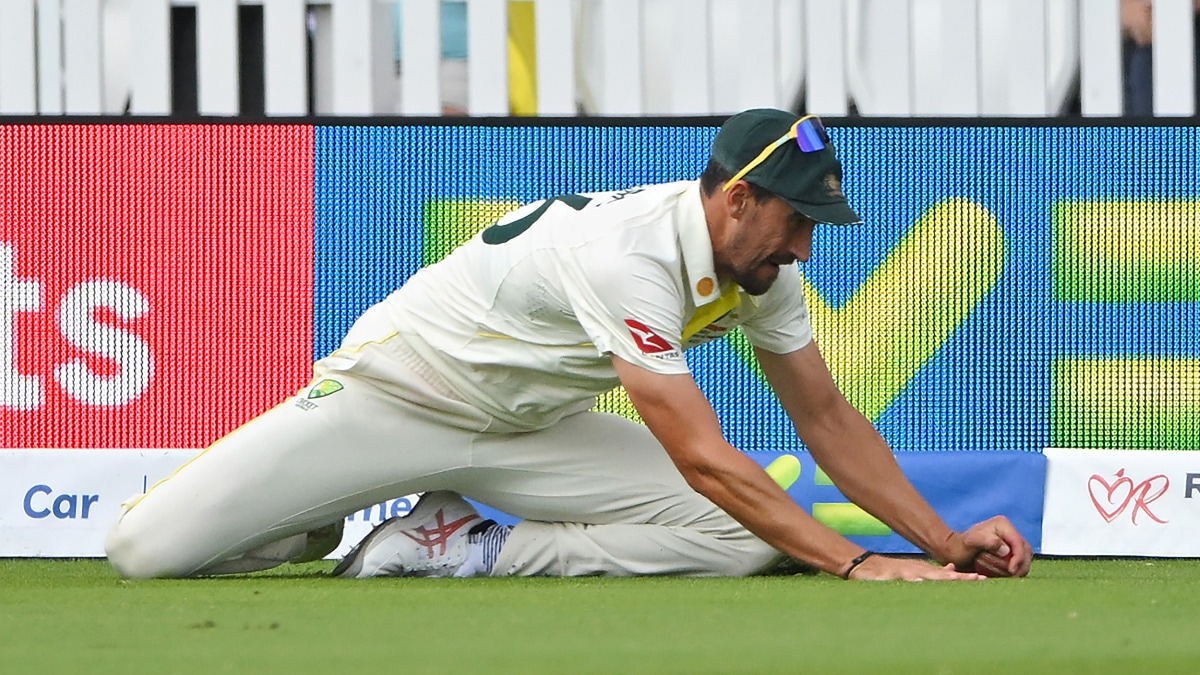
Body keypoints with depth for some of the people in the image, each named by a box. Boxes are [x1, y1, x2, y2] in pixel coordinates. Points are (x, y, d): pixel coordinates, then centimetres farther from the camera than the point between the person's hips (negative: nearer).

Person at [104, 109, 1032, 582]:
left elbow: (827, 418, 1)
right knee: (146, 551, -24)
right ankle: (328, 520, 10)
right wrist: (856, 563, -41)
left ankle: (467, 547, -4)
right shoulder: (628, 254, -34)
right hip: (396, 390, -7)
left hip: (531, 427, 7)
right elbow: (702, 460, -37)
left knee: (740, 540, -16)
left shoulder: (761, 267, -8)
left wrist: (944, 541, -10)